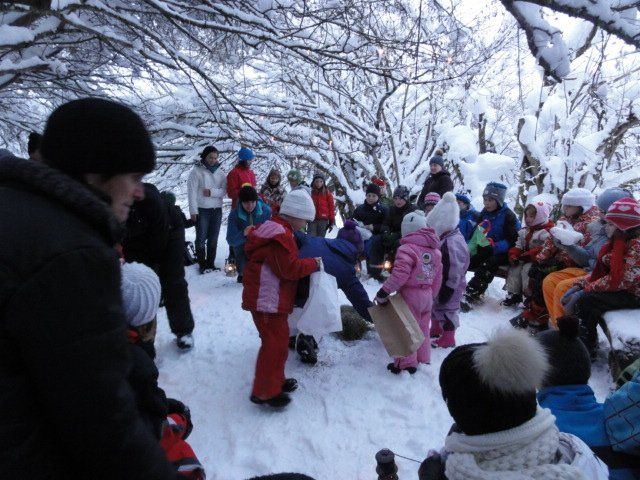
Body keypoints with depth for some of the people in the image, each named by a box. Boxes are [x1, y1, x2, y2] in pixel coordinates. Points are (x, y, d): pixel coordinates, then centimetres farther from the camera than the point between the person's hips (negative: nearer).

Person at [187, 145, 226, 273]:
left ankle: (210, 264, 21)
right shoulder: (197, 171, -4)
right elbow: (192, 191, -10)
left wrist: (212, 192, -17)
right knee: (201, 238, 1)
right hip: (202, 210, -4)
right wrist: (193, 210, -15)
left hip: (217, 210, 4)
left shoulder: (220, 172, 9)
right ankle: (202, 265, 10)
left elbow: (224, 190, 0)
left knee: (213, 239, 11)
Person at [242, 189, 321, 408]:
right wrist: (314, 263, -8)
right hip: (268, 300, -11)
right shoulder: (280, 236, -21)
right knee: (275, 343, -4)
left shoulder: (275, 229, 15)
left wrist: (307, 262, 10)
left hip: (271, 298, 11)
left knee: (279, 339, 19)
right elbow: (291, 269, -22)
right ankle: (264, 392, 7)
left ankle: (276, 380, 32)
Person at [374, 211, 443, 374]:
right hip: (427, 295, 8)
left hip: (410, 295, -8)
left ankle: (407, 364, 12)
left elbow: (399, 275, -27)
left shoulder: (407, 248, -18)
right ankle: (424, 361, 30)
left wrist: (383, 292, -19)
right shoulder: (435, 249, 7)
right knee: (423, 329, 19)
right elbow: (437, 278, 12)